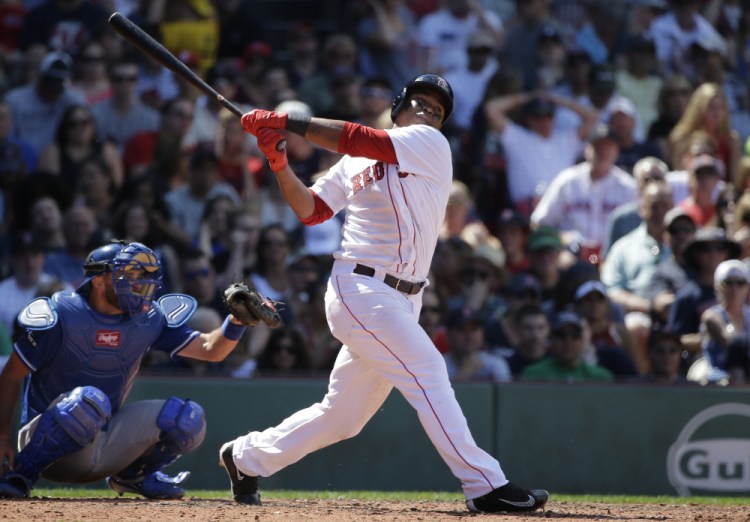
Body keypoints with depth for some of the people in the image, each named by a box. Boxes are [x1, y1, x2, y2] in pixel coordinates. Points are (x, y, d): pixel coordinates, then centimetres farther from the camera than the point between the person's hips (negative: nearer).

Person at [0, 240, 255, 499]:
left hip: (106, 444, 6)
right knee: (89, 399, -38)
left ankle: (132, 476, 13)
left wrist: (236, 321, -23)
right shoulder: (61, 315, -12)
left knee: (187, 417, -12)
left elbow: (210, 349, -2)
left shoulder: (148, 320, 2)